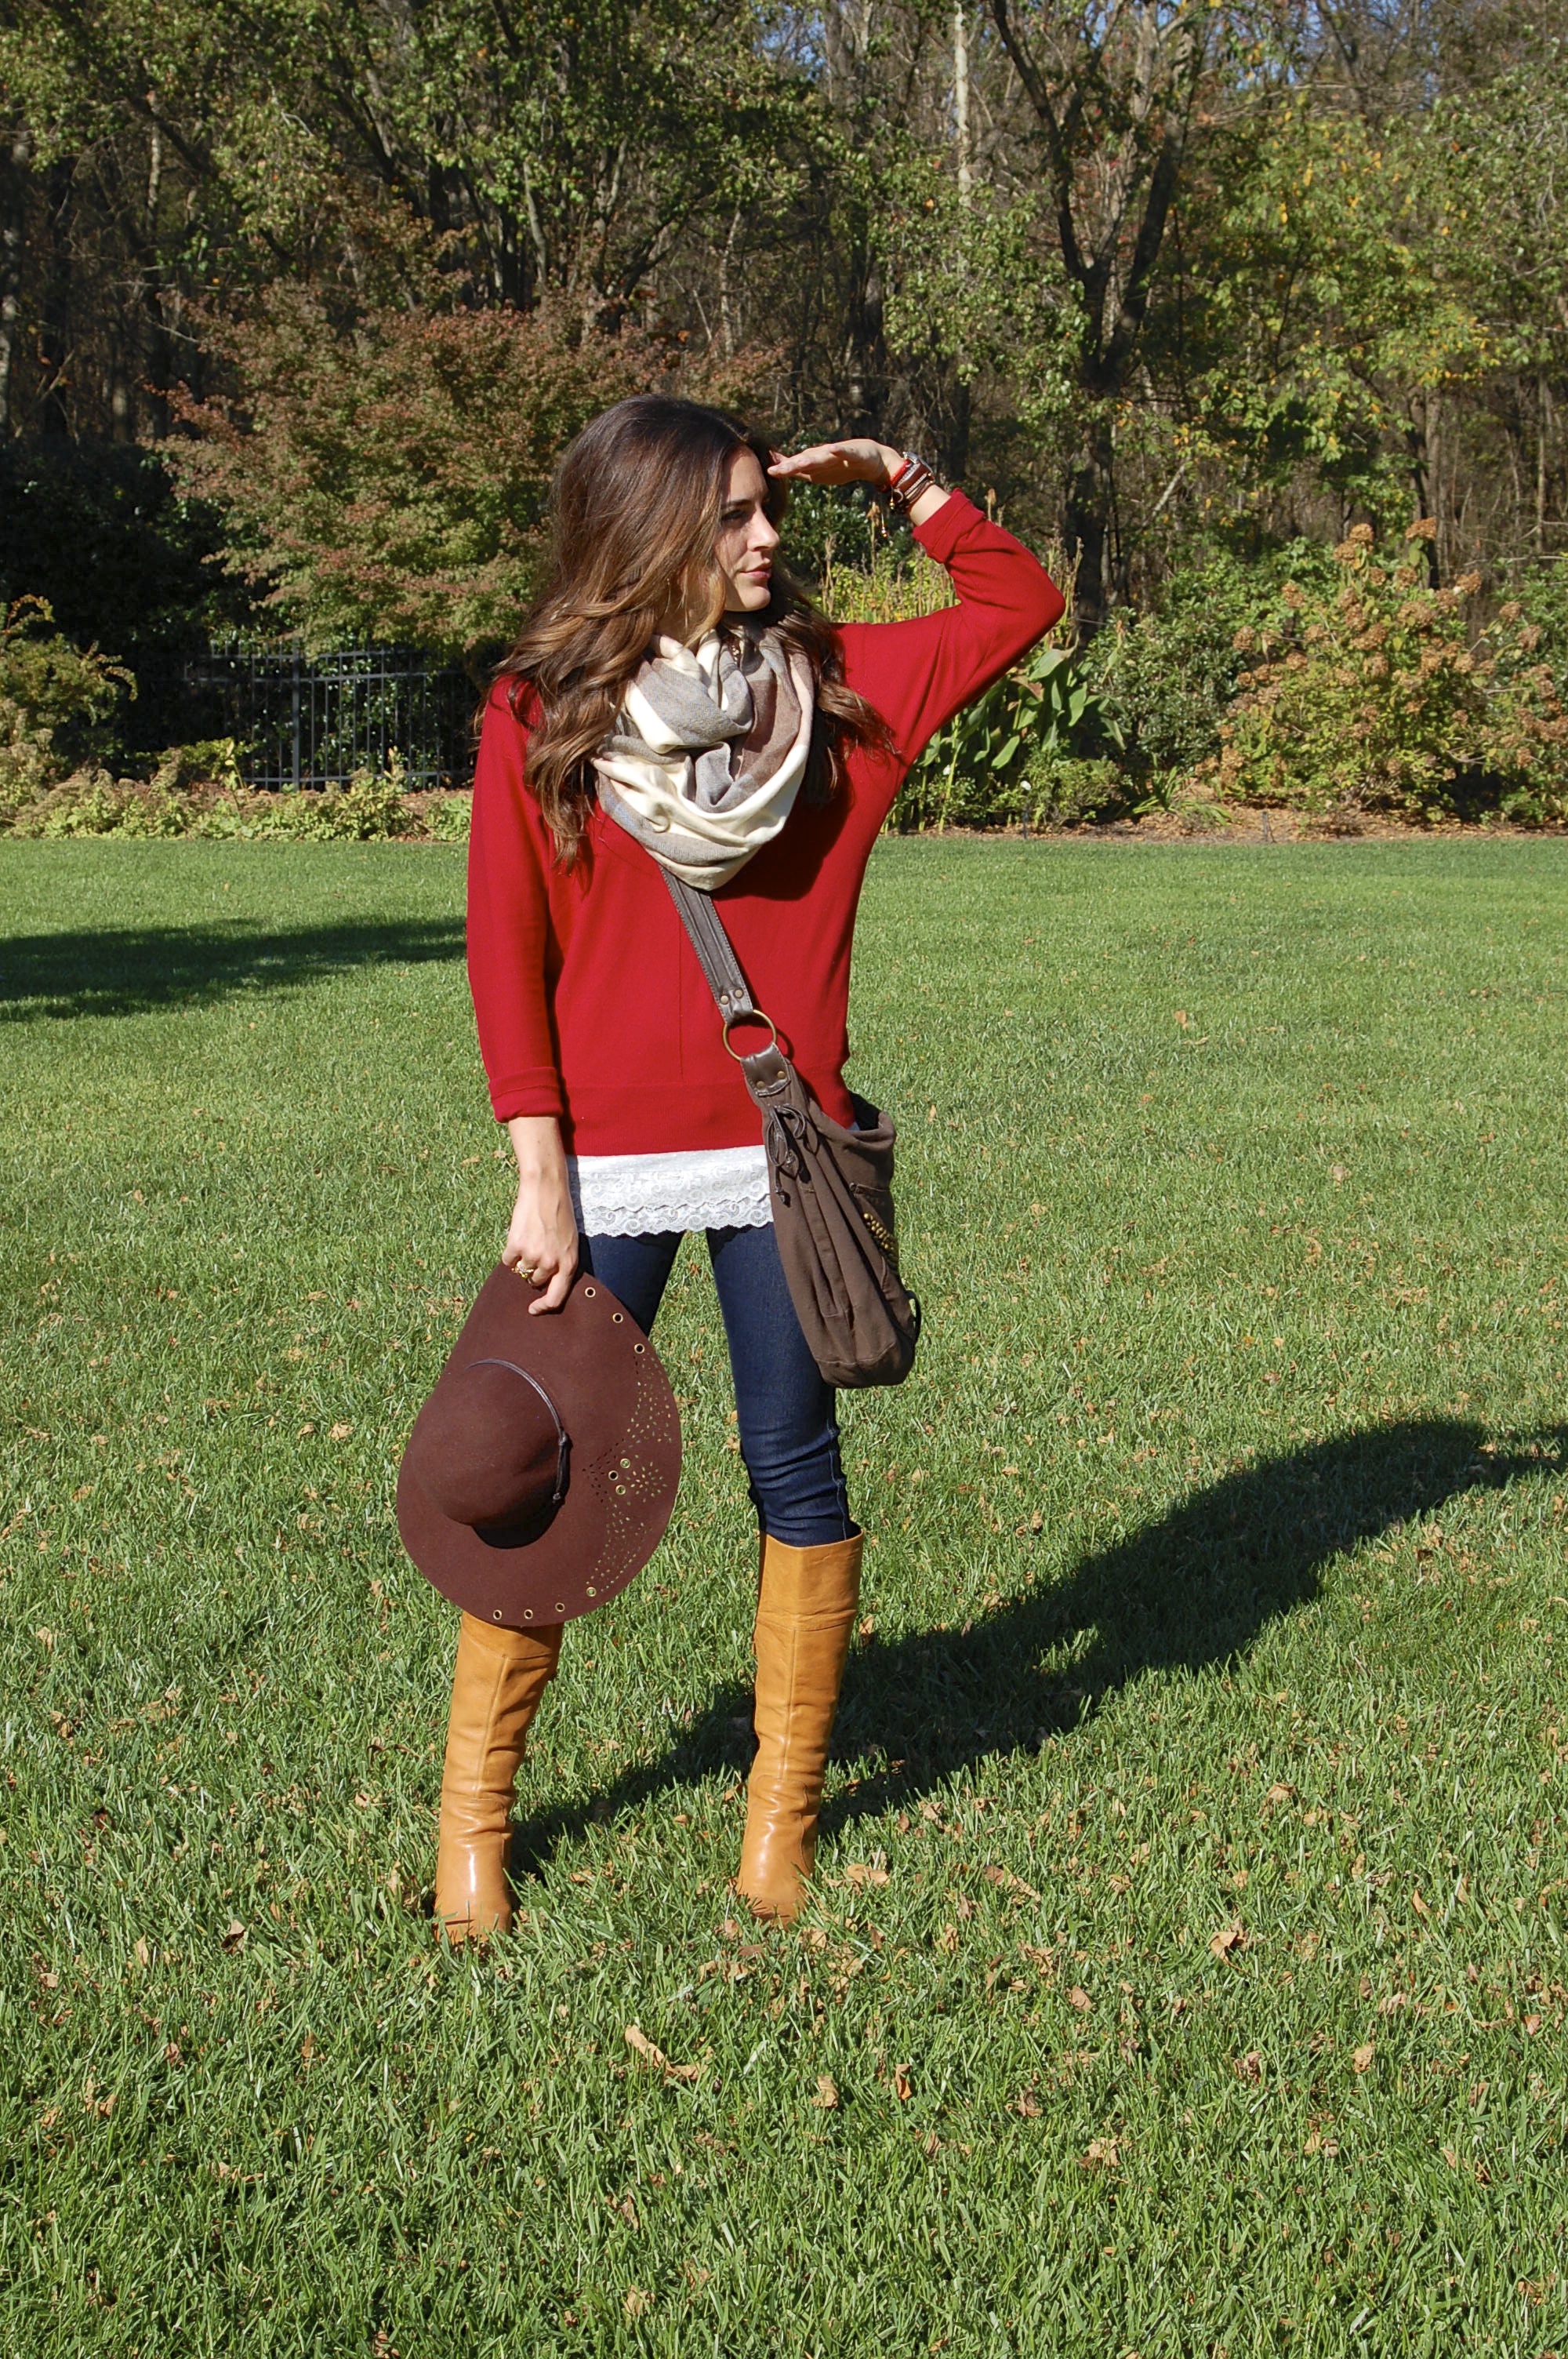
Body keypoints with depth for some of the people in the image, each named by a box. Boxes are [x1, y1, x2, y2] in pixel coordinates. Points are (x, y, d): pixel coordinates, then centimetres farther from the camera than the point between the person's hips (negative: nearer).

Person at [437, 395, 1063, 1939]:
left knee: (796, 1470, 6)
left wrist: (900, 483, 4)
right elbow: (509, 957, -3)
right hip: (609, 1164, -2)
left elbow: (1018, 603, 17)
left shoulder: (835, 684, 6)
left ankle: (783, 1804, 22)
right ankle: (473, 1812, 17)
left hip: (783, 1152, 2)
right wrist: (541, 1176, -8)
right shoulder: (539, 715, -2)